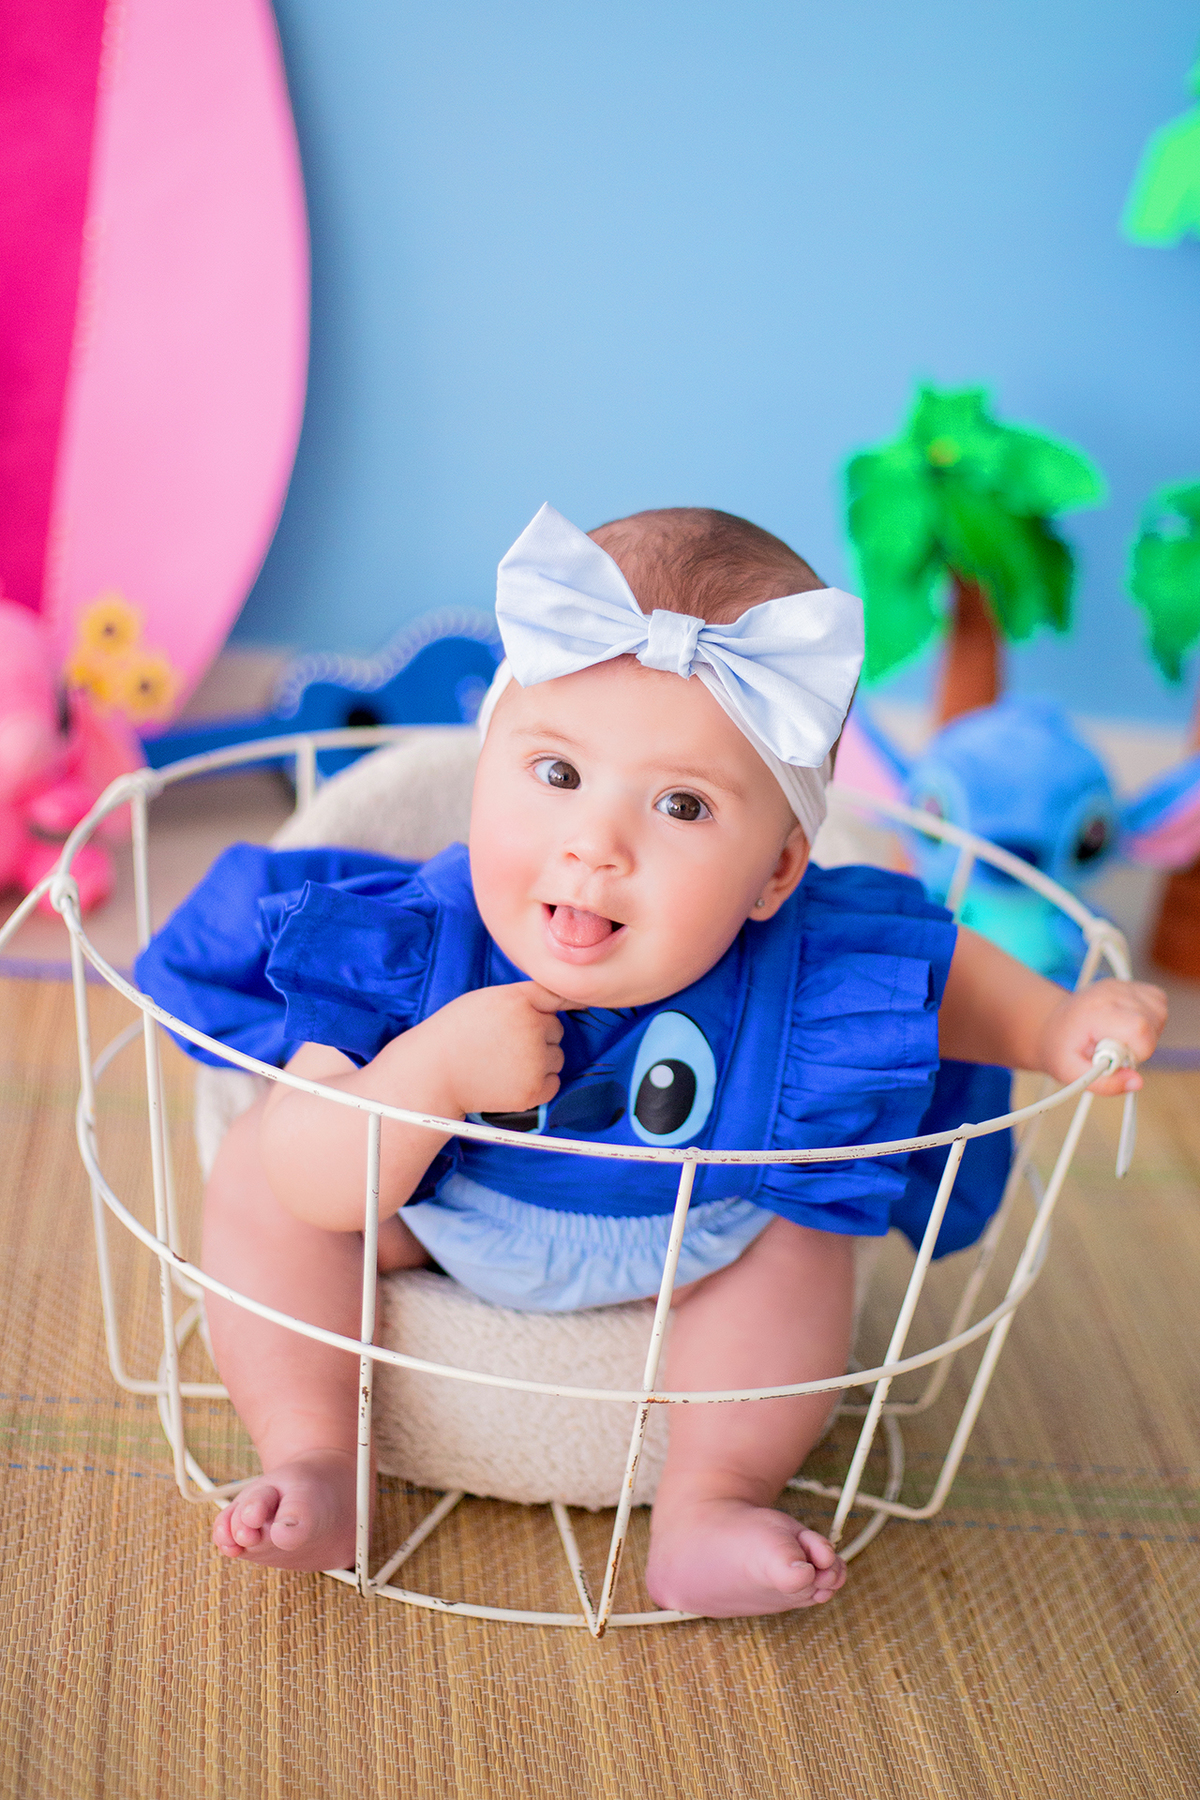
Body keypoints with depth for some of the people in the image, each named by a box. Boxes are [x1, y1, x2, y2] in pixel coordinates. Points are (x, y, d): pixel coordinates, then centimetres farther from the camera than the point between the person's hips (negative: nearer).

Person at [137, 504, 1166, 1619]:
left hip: (680, 1261, 1)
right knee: (259, 1160, -15)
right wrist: (432, 1072, -50)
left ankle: (708, 1506, -2)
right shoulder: (415, 949, -35)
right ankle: (311, 1462, -4)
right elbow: (316, 1193, -36)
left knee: (799, 1233, -15)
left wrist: (1055, 1029, -23)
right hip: (426, 1227, -1)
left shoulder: (806, 972, -33)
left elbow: (940, 976, -8)